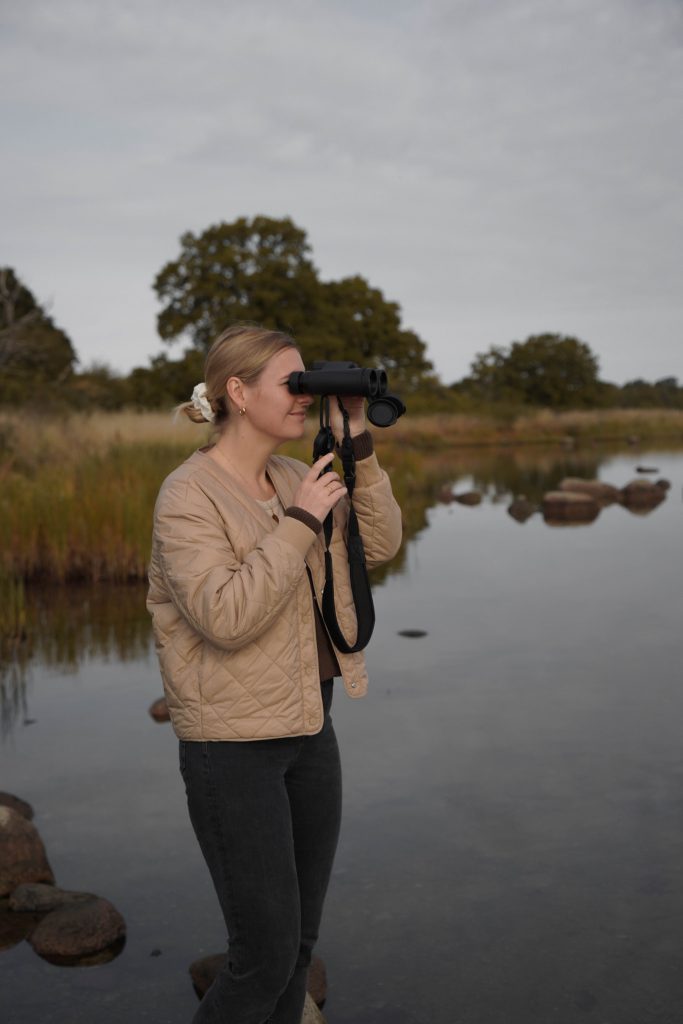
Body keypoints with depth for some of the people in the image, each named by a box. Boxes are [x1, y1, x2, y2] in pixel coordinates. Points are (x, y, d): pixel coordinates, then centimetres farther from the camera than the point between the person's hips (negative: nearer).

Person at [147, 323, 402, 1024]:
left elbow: (380, 544, 4)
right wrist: (300, 523, -23)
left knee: (300, 939, 18)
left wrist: (356, 445, -4)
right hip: (234, 745, -8)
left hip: (309, 728, 8)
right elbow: (225, 619, -25)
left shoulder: (293, 479, 7)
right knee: (265, 956, 0)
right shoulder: (188, 495, -16)